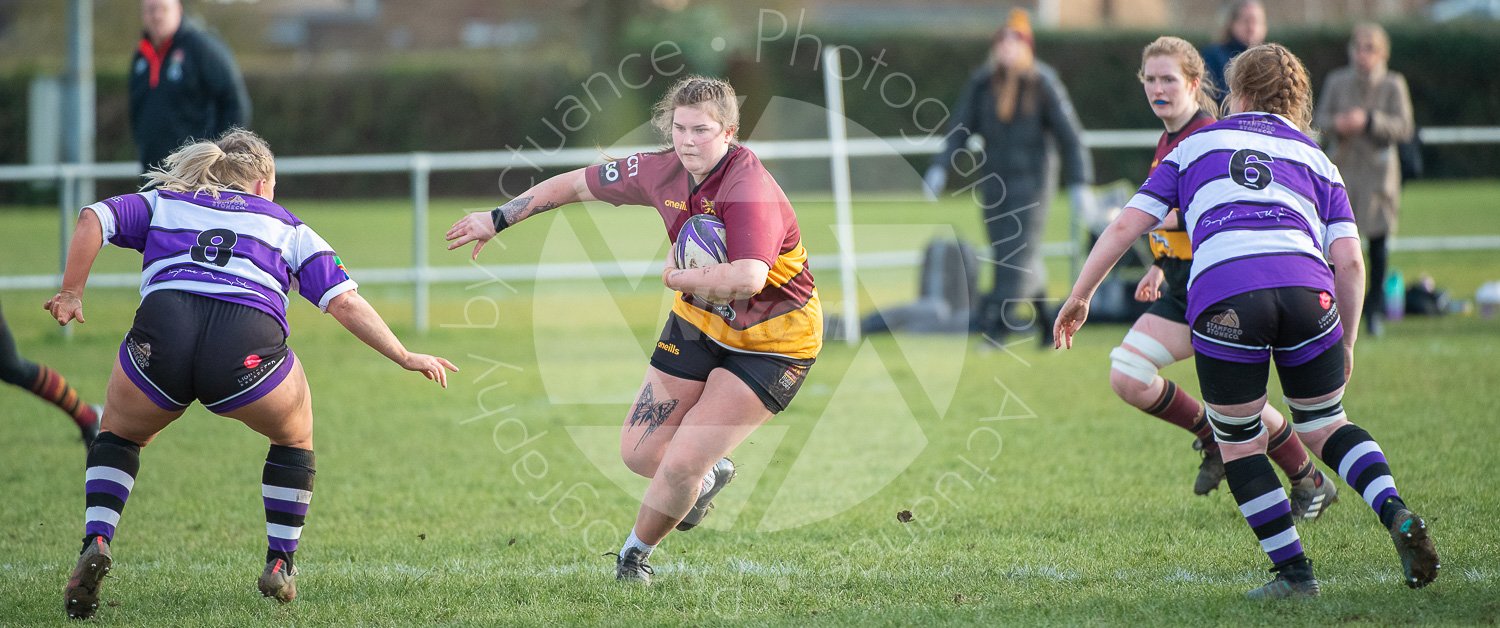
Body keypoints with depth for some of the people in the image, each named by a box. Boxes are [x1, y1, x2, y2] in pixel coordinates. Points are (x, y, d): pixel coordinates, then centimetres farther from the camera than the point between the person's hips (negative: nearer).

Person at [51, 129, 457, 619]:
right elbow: (345, 303, 18)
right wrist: (405, 357, 21)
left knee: (120, 436, 30)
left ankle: (95, 544, 8)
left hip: (160, 335, 1)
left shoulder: (161, 203, 30)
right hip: (249, 349, -1)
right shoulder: (288, 227, 28)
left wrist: (71, 295, 21)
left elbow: (93, 220, 13)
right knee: (293, 437, 31)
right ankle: (280, 566, 28)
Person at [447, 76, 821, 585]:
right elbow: (579, 184, 7)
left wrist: (676, 277, -30)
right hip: (698, 322, 7)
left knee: (680, 466, -10)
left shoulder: (749, 190, -31)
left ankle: (635, 553, 20)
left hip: (771, 343, -7)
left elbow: (747, 278, -47)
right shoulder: (663, 171, -9)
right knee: (640, 452, 6)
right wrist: (499, 218, 12)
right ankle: (708, 476, 39)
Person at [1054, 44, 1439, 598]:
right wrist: (1347, 344, 27)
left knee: (1238, 444, 16)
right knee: (1325, 427, 21)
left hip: (1222, 297, -2)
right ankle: (1396, 513, -3)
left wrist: (1079, 296, 29)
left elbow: (1126, 226, 20)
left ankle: (1295, 573, 11)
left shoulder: (1197, 144, 27)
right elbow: (1348, 261, 17)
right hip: (1305, 288, 2)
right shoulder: (1315, 158, 28)